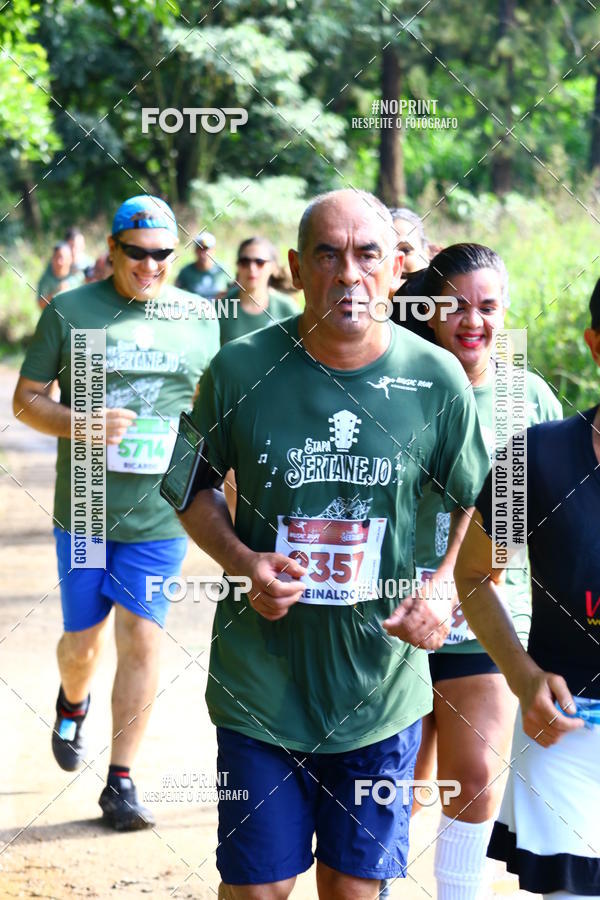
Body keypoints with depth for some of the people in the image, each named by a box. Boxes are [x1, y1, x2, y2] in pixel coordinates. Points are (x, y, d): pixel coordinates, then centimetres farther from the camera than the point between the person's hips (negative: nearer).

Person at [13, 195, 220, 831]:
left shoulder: (199, 320, 5)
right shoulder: (69, 312, -2)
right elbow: (25, 399, 1)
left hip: (159, 514, 0)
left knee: (140, 636, -6)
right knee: (82, 641, 9)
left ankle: (121, 781, 3)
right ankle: (73, 703, 45)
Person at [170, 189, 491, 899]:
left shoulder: (438, 380, -6)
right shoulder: (240, 370, -8)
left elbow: (477, 507, 7)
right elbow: (195, 485, 7)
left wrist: (446, 589, -11)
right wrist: (240, 561, -11)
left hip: (382, 690, 1)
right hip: (260, 684, -1)